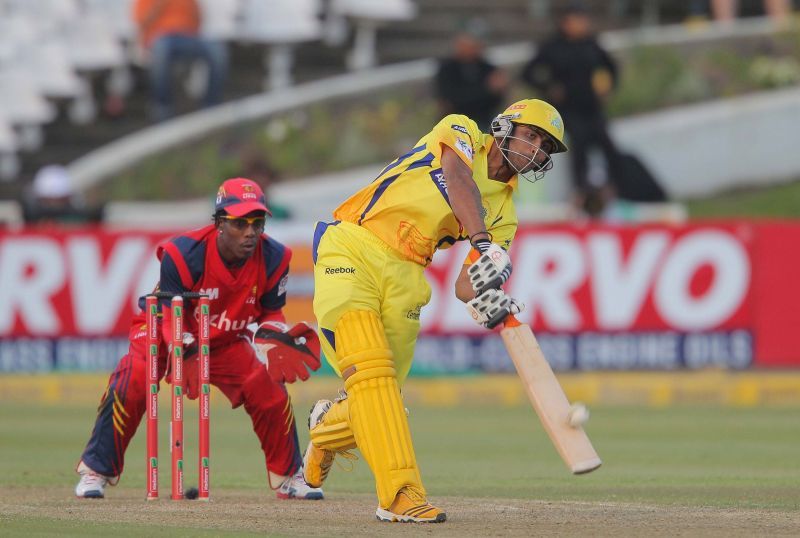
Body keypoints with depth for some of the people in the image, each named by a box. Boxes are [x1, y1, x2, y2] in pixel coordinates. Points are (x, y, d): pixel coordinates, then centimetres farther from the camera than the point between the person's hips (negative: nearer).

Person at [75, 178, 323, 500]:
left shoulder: (273, 259, -20)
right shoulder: (183, 254, -32)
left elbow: (271, 313, -3)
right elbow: (171, 315, -24)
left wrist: (272, 338, -26)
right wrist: (186, 350, -43)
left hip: (226, 341, 3)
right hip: (166, 330, -3)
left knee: (270, 392, -13)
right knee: (131, 383, -28)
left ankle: (288, 476, 11)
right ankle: (96, 470, -12)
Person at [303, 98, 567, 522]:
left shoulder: (503, 215, 14)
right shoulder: (462, 133, 2)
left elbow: (465, 285, 2)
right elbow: (459, 179, -21)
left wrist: (484, 301, -23)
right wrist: (483, 245, -36)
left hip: (404, 280, 6)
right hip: (352, 252, -6)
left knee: (380, 399, -1)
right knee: (371, 372, -21)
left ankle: (328, 427, 33)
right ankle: (399, 492, -26)